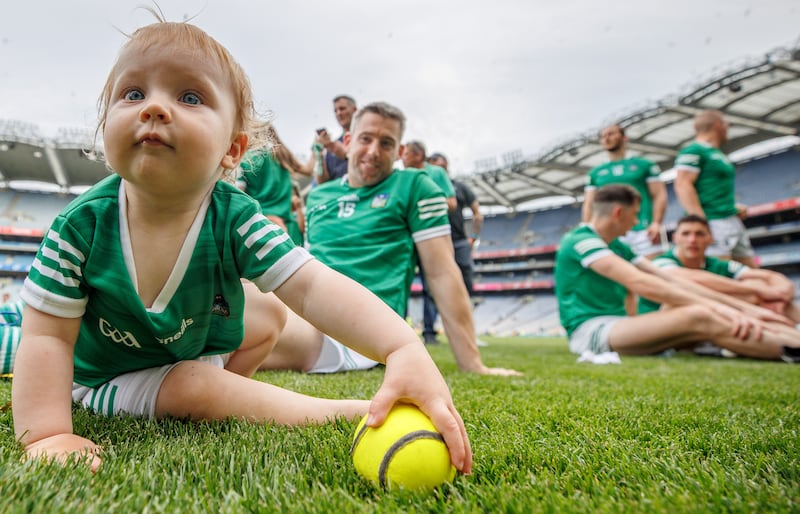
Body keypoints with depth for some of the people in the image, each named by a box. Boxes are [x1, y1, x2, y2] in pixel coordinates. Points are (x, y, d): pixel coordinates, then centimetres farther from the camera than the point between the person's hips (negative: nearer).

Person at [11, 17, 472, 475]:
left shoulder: (234, 219, -29)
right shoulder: (82, 225, -29)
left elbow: (312, 285, -42)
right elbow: (47, 337, -21)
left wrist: (404, 348, -56)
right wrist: (47, 435, -33)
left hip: (196, 340, 3)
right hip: (106, 378, -2)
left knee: (270, 314, 8)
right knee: (192, 387, -27)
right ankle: (343, 410, -18)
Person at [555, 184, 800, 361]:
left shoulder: (618, 248, 19)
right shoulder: (581, 240, -11)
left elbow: (672, 281, 12)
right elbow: (639, 283, -23)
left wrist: (745, 307, 3)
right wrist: (714, 307, -25)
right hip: (590, 331, -9)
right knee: (699, 318, -27)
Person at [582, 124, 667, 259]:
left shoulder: (644, 165, 14)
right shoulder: (595, 173, 19)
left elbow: (659, 195, 7)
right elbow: (588, 205, 15)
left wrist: (656, 223, -9)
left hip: (643, 230, -1)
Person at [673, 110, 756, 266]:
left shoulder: (717, 154, 23)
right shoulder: (693, 151, -6)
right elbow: (682, 185, -18)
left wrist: (733, 207, 14)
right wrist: (702, 221, -24)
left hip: (732, 220, 10)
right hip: (713, 222, -10)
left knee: (750, 268, 9)